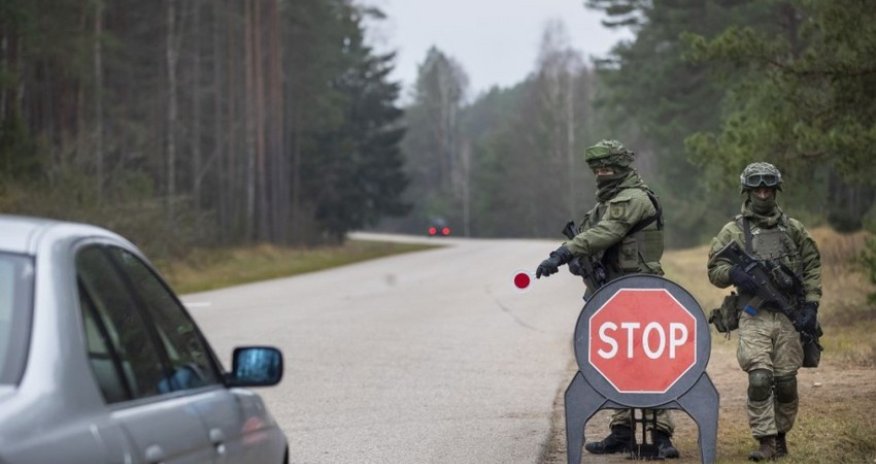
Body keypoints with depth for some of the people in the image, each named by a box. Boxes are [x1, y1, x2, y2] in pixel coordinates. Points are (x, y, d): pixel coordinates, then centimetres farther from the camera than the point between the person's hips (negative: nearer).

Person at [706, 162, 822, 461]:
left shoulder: (793, 229, 12)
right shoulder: (733, 231, 6)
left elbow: (812, 267, 12)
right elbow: (714, 270, 6)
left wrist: (811, 304, 1)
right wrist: (734, 274, -16)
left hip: (789, 317, 2)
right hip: (754, 318, -2)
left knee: (786, 382, 4)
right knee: (759, 379, -14)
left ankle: (780, 436, 21)